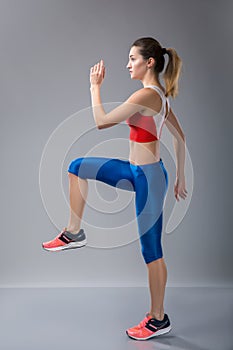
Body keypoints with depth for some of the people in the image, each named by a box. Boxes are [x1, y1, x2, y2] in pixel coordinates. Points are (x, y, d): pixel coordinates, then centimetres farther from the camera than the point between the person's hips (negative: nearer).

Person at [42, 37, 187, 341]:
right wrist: (180, 177, 20)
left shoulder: (146, 95, -20)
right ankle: (74, 233, 22)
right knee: (77, 167, 13)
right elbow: (180, 138, 14)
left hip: (147, 177, -10)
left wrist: (95, 87, -5)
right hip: (138, 171, 10)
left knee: (151, 249, 3)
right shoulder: (159, 95, 9)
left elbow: (101, 122, -19)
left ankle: (158, 319, 21)